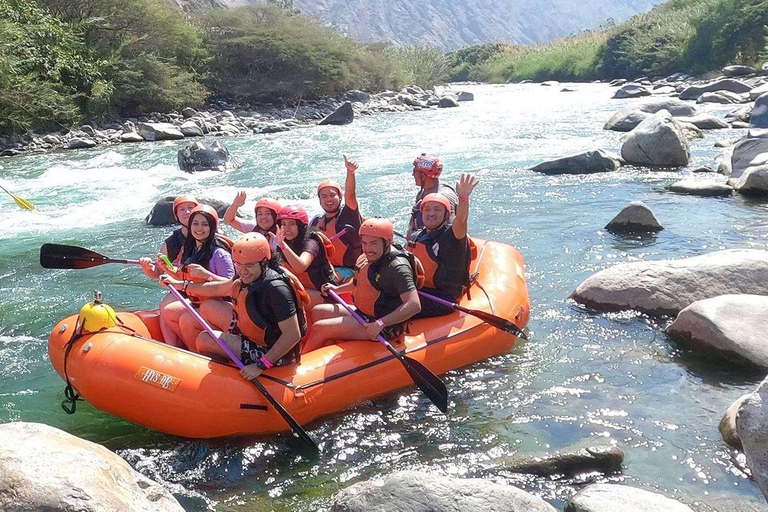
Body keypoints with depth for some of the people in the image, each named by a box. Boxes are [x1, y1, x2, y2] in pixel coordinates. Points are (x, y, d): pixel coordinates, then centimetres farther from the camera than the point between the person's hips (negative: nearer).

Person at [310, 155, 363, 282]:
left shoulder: (349, 214, -6)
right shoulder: (317, 221, 10)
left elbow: (350, 194, -26)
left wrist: (350, 172, -42)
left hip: (351, 270, -6)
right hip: (327, 268, 6)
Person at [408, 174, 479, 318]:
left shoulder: (451, 236, -9)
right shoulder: (417, 237, 14)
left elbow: (461, 219, -32)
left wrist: (463, 197, -51)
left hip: (443, 299, -8)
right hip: (420, 290, 8)